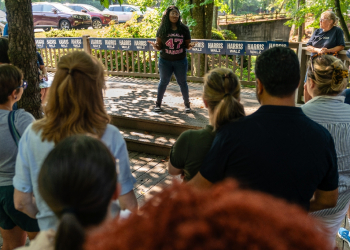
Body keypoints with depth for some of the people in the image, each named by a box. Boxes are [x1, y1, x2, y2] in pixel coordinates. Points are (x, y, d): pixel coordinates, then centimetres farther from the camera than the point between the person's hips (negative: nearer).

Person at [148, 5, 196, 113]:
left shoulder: (184, 29, -3)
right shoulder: (162, 29, -4)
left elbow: (187, 44, 3)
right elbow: (159, 46, -1)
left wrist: (190, 46, -20)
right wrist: (155, 46, -23)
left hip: (180, 61, 0)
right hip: (165, 61, 0)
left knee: (182, 82, 10)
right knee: (163, 82, 11)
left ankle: (187, 104, 24)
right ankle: (158, 103, 25)